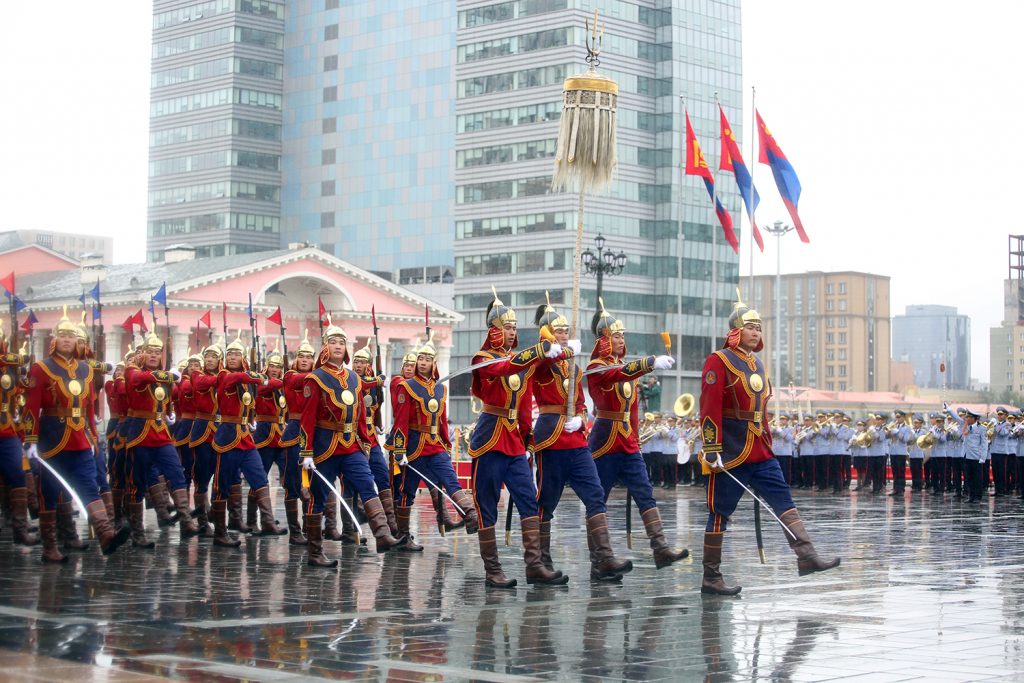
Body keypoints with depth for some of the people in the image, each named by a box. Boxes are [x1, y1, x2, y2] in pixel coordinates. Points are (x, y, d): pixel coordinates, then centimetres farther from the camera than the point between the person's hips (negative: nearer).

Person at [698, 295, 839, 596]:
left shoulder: (756, 364, 17)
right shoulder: (719, 362, -9)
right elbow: (709, 408, -16)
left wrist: (768, 443, 22)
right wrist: (712, 450, -21)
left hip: (760, 453, 8)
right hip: (731, 456, -8)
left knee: (784, 501, 0)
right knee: (720, 514, -2)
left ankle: (807, 557, -3)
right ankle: (711, 579, 4)